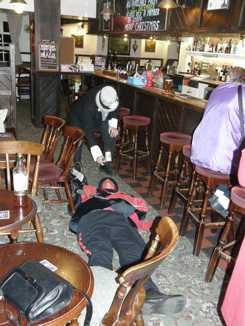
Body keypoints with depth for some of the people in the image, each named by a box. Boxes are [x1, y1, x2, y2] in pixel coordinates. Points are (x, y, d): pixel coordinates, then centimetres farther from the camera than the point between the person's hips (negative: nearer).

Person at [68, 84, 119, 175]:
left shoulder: (112, 94, -30)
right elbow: (88, 132, -42)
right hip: (79, 118, -4)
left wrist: (113, 125, -19)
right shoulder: (89, 106, -44)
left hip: (100, 118, 4)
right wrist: (97, 155, -46)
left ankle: (106, 162, -7)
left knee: (111, 132, -16)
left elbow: (114, 110, -5)